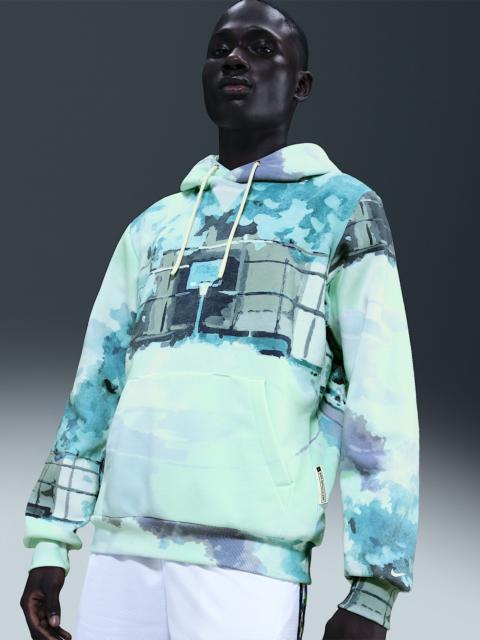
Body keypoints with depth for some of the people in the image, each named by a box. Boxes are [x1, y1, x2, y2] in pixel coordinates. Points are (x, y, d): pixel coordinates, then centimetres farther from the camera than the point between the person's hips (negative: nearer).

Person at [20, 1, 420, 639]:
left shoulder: (345, 209, 7)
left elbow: (381, 406, -1)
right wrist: (49, 545, 11)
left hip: (250, 562, -4)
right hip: (123, 551, 5)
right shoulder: (153, 226, 22)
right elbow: (97, 383, 19)